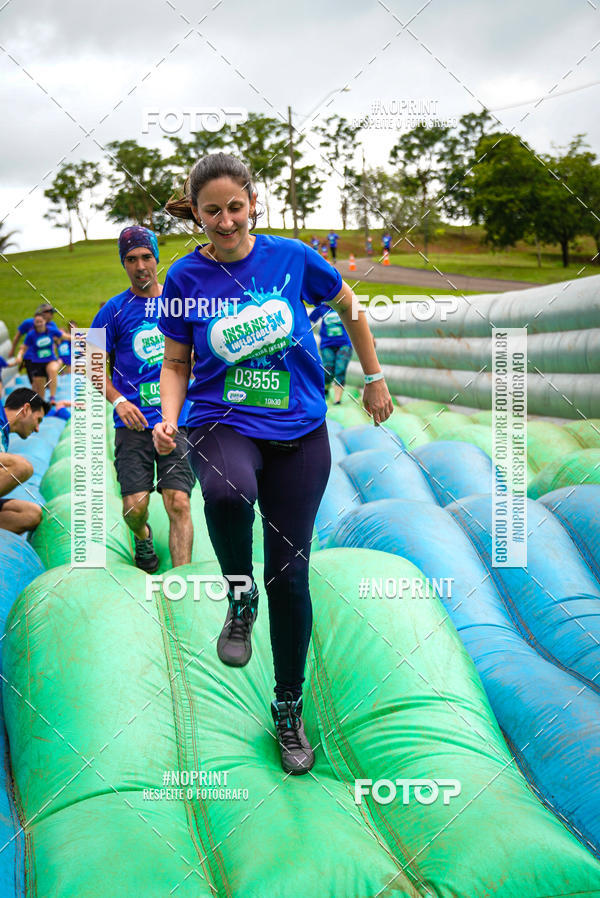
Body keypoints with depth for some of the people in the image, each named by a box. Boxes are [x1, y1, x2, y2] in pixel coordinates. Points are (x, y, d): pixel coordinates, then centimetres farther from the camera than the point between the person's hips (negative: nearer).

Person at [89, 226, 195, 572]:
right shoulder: (114, 309, 3)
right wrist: (118, 400, -7)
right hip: (133, 423, -1)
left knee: (178, 503, -10)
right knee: (135, 505, -7)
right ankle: (142, 537, 29)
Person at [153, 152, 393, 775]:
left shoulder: (291, 257, -4)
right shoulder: (185, 278, -4)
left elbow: (349, 306, 13)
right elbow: (176, 365, 6)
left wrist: (374, 378, 16)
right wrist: (169, 420, -13)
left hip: (299, 431, 1)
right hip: (221, 424, -1)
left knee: (289, 575, 2)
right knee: (227, 490, -39)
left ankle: (288, 707, 25)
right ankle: (240, 597, -7)